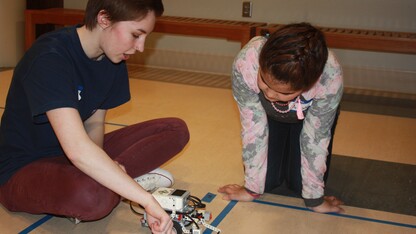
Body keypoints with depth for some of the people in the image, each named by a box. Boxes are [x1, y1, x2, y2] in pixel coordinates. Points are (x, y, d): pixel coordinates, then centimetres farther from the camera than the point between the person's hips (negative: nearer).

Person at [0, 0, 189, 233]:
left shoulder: (113, 59, -2)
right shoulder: (50, 58, -27)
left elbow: (94, 123, 5)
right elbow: (77, 150, -39)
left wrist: (101, 164, -18)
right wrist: (148, 201, -39)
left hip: (82, 157, 8)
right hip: (24, 169, -7)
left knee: (176, 130, -3)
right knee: (93, 196, -42)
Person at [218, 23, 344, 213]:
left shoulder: (330, 78, -43)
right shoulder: (245, 64, -41)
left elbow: (315, 138, -28)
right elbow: (253, 128, -28)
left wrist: (314, 198, -18)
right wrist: (252, 189, -20)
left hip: (311, 113, -1)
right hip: (268, 113, 1)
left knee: (299, 183, -7)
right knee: (267, 180, -6)